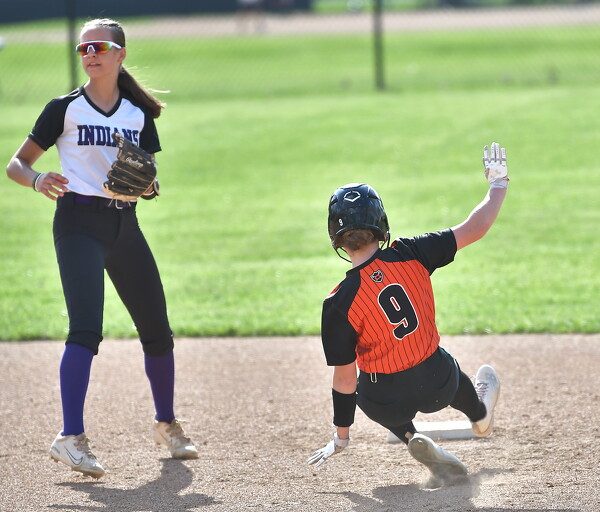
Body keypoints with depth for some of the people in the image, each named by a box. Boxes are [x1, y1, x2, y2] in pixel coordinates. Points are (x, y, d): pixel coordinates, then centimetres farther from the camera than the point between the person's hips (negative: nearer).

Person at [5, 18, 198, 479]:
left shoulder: (139, 113, 11)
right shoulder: (66, 109, 0)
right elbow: (17, 164, 0)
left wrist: (148, 186, -9)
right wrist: (38, 180, -22)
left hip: (125, 224, 5)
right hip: (79, 221, -5)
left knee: (158, 331, 10)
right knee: (86, 328, -22)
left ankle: (167, 424, 32)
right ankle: (71, 437, -28)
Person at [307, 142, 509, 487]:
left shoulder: (339, 304, -22)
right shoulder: (410, 255, -18)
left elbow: (345, 378, -14)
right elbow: (473, 229, -8)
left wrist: (342, 435, 1)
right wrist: (498, 185, 11)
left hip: (388, 403, -2)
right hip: (439, 387, 2)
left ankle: (412, 438, 10)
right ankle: (481, 414, 66)